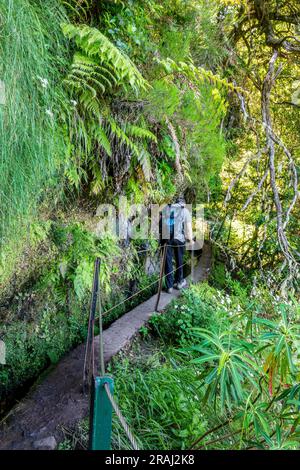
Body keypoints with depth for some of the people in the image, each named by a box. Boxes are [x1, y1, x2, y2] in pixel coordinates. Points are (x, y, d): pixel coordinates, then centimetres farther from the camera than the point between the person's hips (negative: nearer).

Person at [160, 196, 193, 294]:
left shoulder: (165, 209, 15)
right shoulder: (185, 211, 8)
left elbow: (160, 222, 9)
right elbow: (188, 227, 5)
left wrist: (160, 236, 14)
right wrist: (190, 239, 18)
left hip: (165, 238, 1)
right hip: (179, 238, -1)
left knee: (168, 262, 7)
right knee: (179, 261, 17)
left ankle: (169, 286, 9)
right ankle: (179, 282, 30)